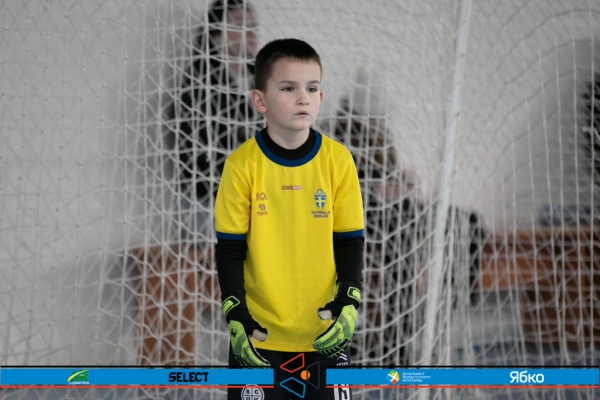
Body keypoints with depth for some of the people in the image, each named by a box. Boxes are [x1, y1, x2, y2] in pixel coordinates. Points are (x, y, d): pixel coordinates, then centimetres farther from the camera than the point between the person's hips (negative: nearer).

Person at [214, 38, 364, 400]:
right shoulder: (243, 165, -7)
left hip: (325, 334, 1)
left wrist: (349, 305, -8)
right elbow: (230, 249, -2)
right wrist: (236, 318, -8)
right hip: (258, 335, -1)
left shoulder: (338, 160, -3)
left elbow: (350, 242, 3)